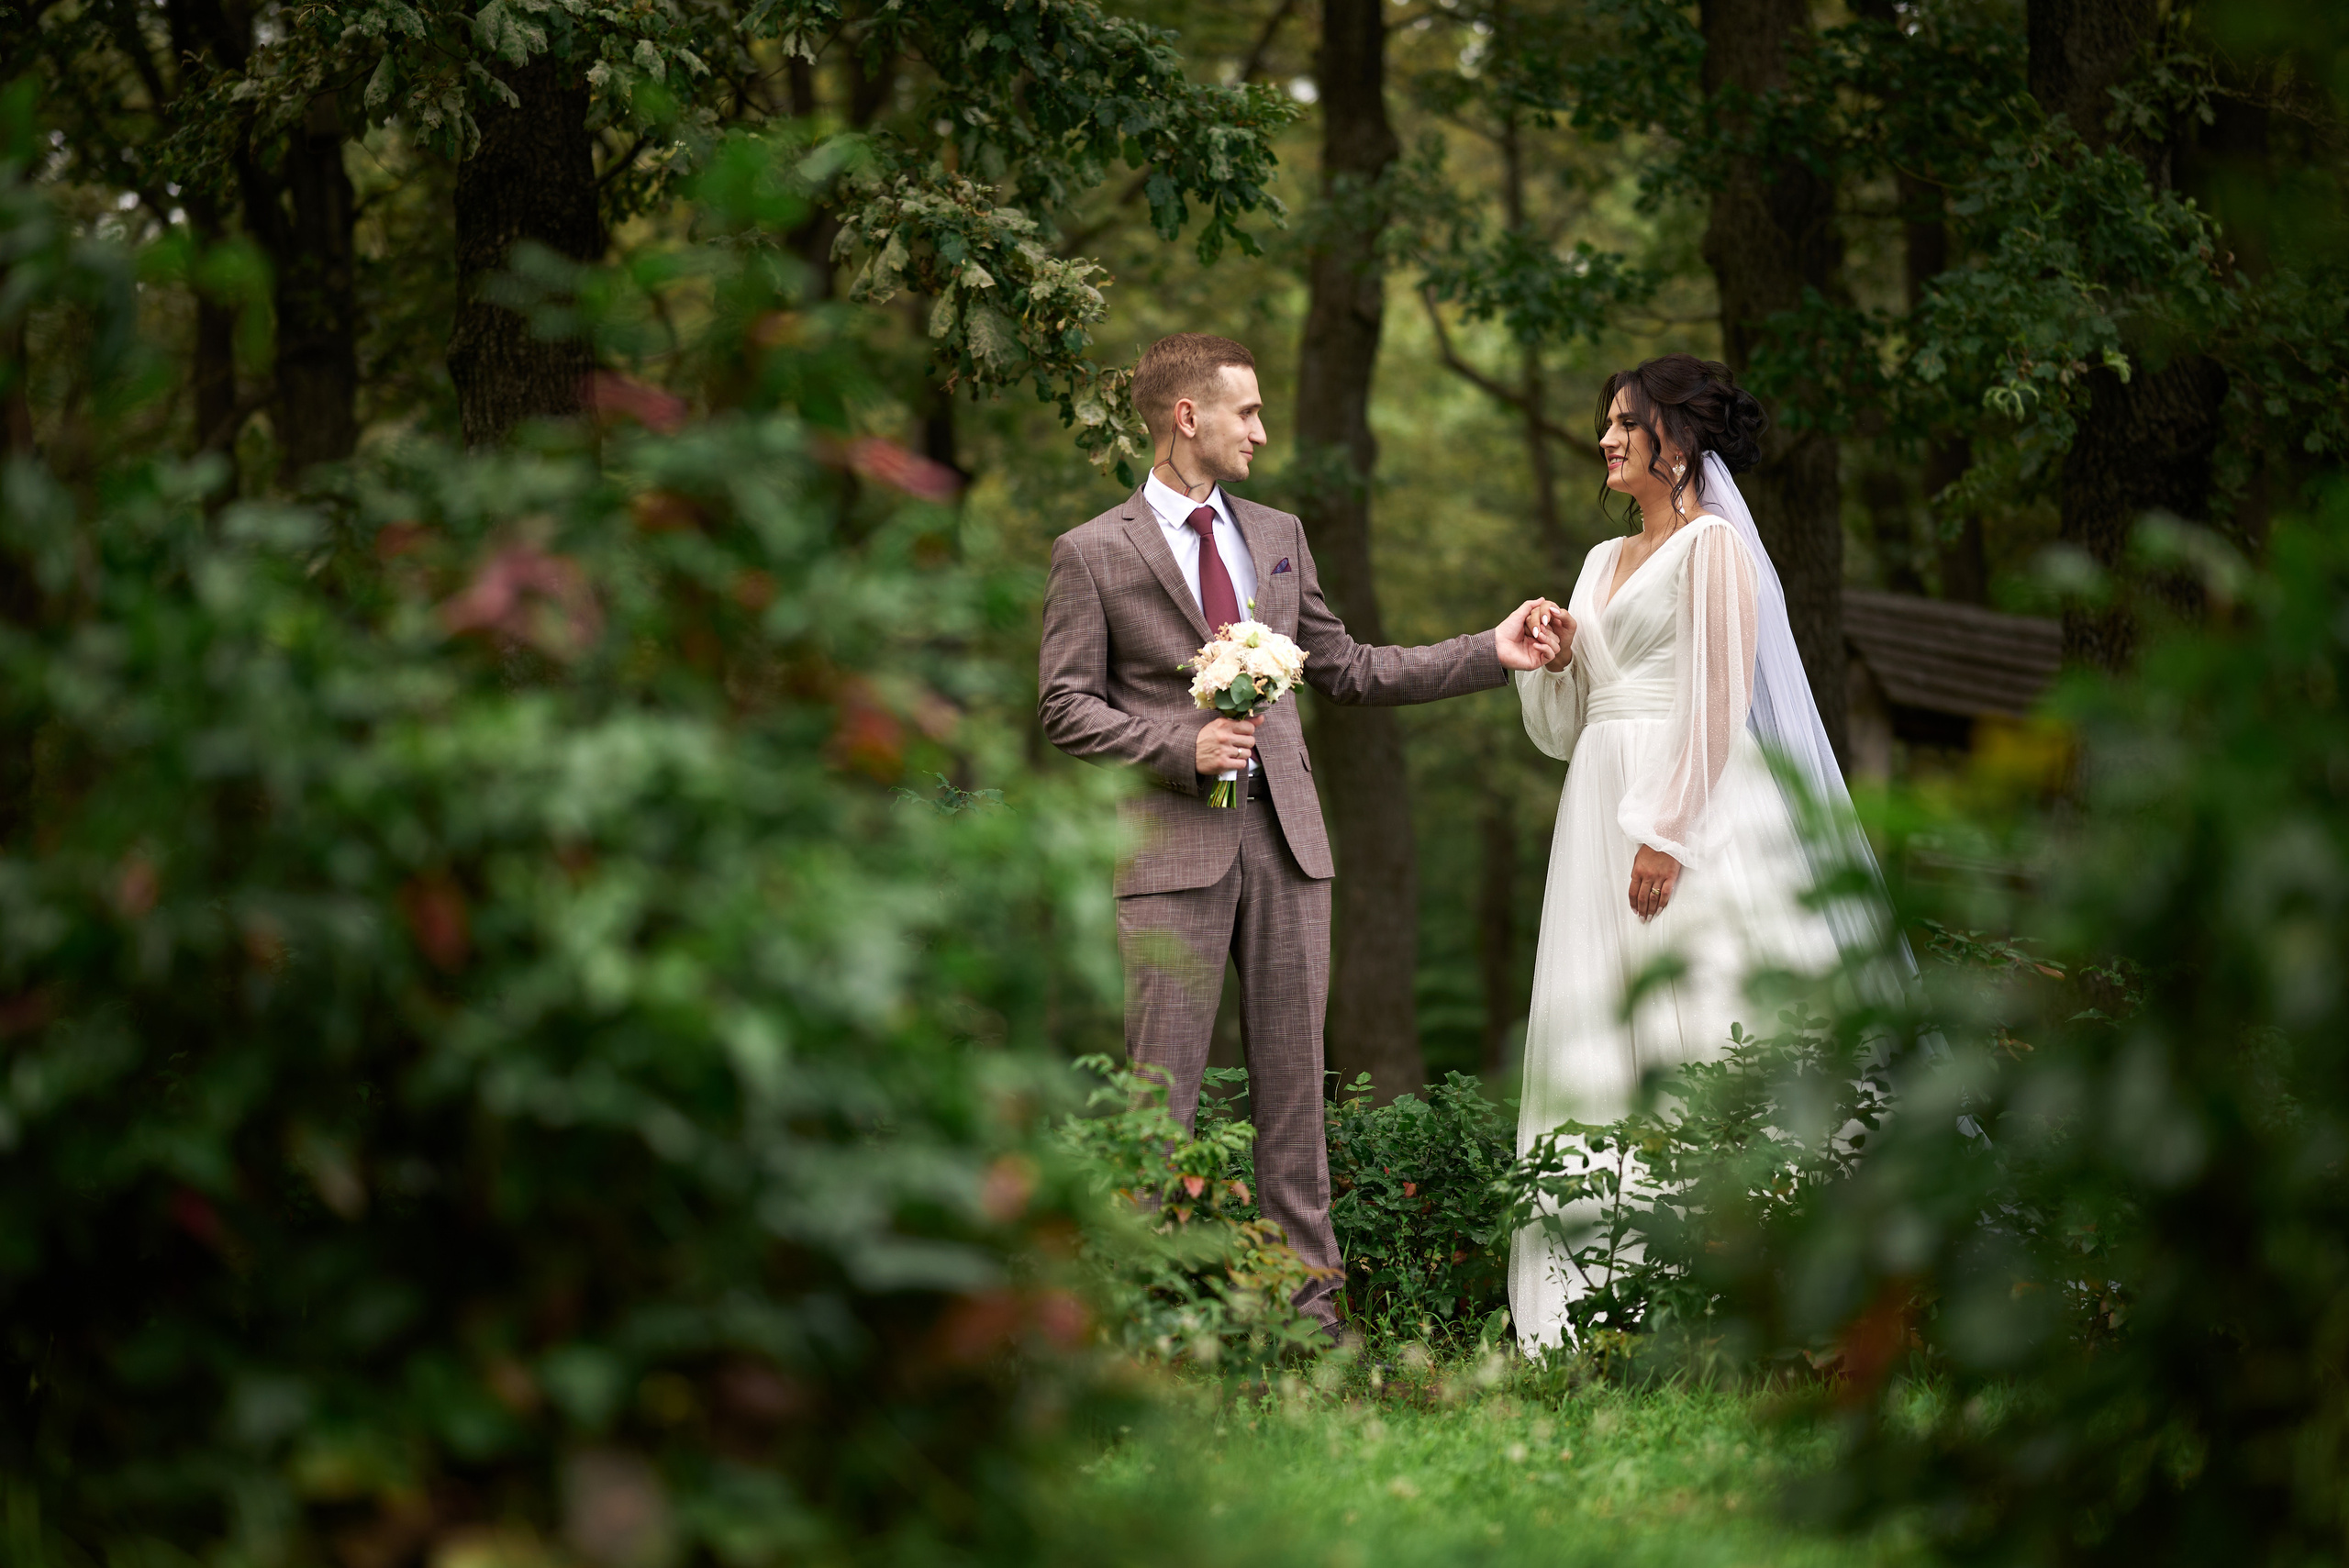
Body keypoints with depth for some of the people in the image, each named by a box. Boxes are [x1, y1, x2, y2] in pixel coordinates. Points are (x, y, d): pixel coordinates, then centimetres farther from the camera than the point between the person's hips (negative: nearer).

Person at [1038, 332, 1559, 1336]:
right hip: (1172, 847, -5)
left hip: (1284, 838, 5)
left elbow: (1346, 671, 20)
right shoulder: (1093, 553, 0)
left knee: (1293, 1082, 5)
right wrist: (1181, 745, -14)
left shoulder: (1278, 536, 16)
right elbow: (1066, 705, -1)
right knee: (1160, 1090, -5)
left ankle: (1309, 1300, 8)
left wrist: (1490, 654, 15)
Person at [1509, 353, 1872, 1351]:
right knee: (1600, 1035, 1)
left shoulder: (1713, 545, -3)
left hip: (1691, 807, -8)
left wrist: (1667, 833, -19)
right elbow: (1566, 726, 22)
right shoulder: (1604, 563, 20)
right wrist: (1556, 656, 2)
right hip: (1602, 806, 8)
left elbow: (1718, 699, -12)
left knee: (1696, 1025, -11)